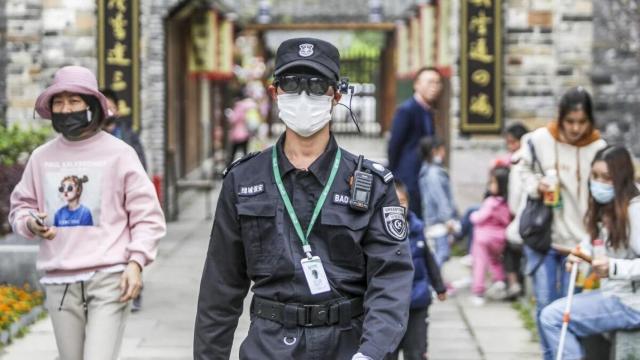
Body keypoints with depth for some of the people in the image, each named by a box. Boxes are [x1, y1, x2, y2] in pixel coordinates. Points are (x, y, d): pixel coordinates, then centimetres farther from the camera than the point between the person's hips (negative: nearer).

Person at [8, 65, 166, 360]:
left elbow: (147, 215, 1)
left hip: (108, 278, -4)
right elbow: (20, 206, 20)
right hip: (59, 281, 4)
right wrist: (31, 223, -3)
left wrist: (136, 262, -10)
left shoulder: (118, 153, -1)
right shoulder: (42, 157, 8)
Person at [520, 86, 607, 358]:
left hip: (578, 239, -1)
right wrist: (535, 186, -9)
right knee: (545, 304, 5)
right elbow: (525, 170, 13)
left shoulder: (599, 148, -9)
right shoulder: (539, 140, -6)